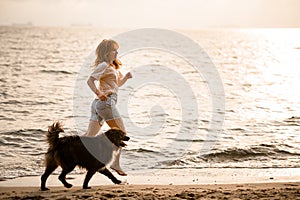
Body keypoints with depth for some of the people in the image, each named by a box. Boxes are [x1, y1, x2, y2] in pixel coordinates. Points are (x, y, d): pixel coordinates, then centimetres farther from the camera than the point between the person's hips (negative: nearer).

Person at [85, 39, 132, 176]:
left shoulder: (112, 67, 21)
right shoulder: (104, 65, -8)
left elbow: (118, 84, 30)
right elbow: (90, 80, -18)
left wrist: (126, 77, 11)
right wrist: (98, 93, -31)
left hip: (98, 103, 9)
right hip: (106, 102, -9)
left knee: (89, 136, 6)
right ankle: (116, 164, -4)